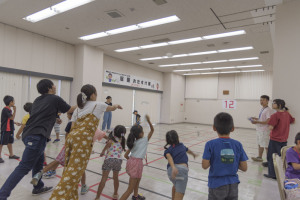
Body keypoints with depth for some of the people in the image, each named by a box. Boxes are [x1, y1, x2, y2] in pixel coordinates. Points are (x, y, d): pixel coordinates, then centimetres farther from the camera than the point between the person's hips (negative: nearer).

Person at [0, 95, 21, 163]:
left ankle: (11, 155, 25)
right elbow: (12, 118, -19)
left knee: (10, 142, 16)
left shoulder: (9, 109, 13)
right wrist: (15, 111, -13)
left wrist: (15, 123, 15)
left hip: (10, 129, 9)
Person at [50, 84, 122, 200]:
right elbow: (112, 108, 31)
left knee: (70, 171, 13)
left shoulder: (78, 108, 25)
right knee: (74, 173, -7)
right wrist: (117, 106, 53)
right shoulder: (97, 105, 11)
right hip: (83, 139, -7)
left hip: (71, 137, 8)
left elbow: (73, 128, 18)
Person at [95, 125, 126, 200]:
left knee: (104, 179, 1)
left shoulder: (112, 138, 1)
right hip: (119, 160, 4)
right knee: (116, 178, 22)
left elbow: (109, 142, -19)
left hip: (109, 159, -4)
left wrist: (103, 151, -6)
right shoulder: (123, 140, 13)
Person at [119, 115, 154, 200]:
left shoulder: (133, 142, 11)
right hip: (137, 163, -8)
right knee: (130, 189, -1)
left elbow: (126, 155, 10)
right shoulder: (144, 140, -5)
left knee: (138, 179, 35)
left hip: (131, 161, 8)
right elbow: (152, 130, -1)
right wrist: (149, 121, -9)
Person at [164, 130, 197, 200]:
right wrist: (194, 154, 67)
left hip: (171, 170, 2)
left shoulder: (167, 150, 17)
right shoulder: (181, 146, 24)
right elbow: (188, 150, 46)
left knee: (176, 185, 35)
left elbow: (169, 156, -7)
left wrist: (173, 167, -24)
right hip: (182, 169, -2)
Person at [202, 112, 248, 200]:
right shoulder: (238, 145, -6)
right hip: (233, 185, 3)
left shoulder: (211, 144, -15)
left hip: (217, 185, -3)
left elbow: (205, 166, -15)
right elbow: (244, 168, -4)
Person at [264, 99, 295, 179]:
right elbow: (293, 121, 21)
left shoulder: (275, 115, -19)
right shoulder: (287, 114, 3)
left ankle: (273, 174, 13)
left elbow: (271, 128, -22)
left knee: (272, 157, 6)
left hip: (275, 140, -7)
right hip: (284, 140, 7)